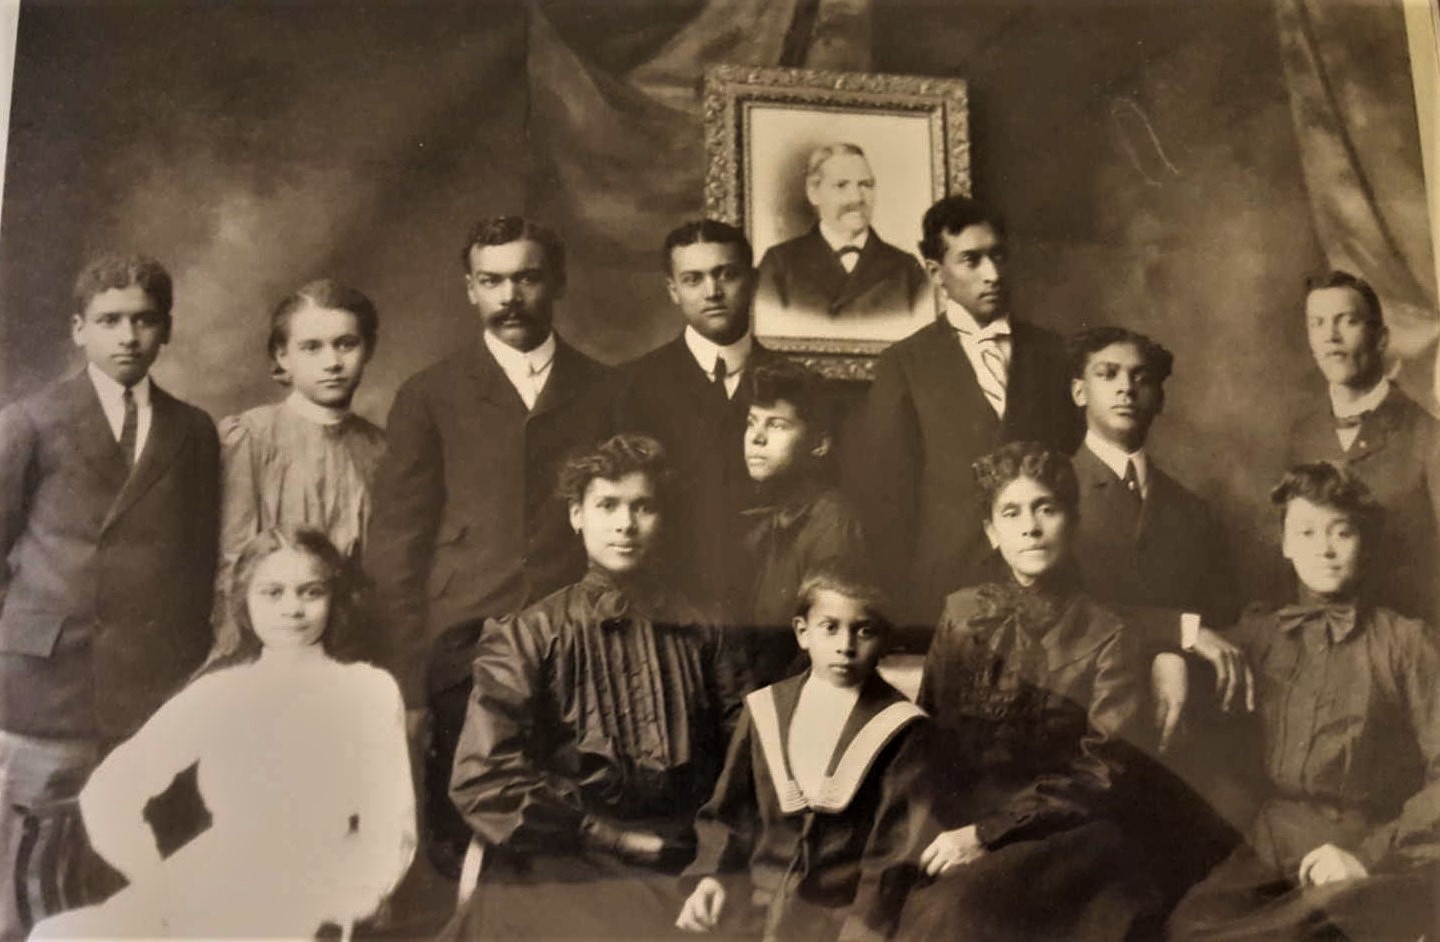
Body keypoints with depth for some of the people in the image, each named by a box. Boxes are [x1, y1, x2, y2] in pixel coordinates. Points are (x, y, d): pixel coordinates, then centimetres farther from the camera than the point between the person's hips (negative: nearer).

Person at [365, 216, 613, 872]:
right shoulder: (430, 397, 7)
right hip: (464, 661, 0)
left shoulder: (605, 393, 9)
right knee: (464, 865, 2)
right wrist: (406, 686, -1)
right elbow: (393, 549, 6)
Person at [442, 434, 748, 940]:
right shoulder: (527, 637, 2)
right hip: (558, 875, -2)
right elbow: (483, 781, -7)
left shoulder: (702, 635, 7)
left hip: (679, 873, 2)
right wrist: (613, 836, -8)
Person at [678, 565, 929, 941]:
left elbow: (896, 844, -4)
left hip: (839, 911, -3)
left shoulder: (897, 727, -3)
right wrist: (712, 874, -1)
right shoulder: (765, 710, 6)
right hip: (756, 897, 3)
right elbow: (729, 809, 13)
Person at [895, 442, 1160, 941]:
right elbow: (925, 735, 9)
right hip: (955, 824, 3)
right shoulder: (962, 614, 11)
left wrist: (989, 832, -14)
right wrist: (934, 833, -8)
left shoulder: (1106, 636, 2)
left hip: (1058, 836, -3)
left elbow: (1102, 774, -4)